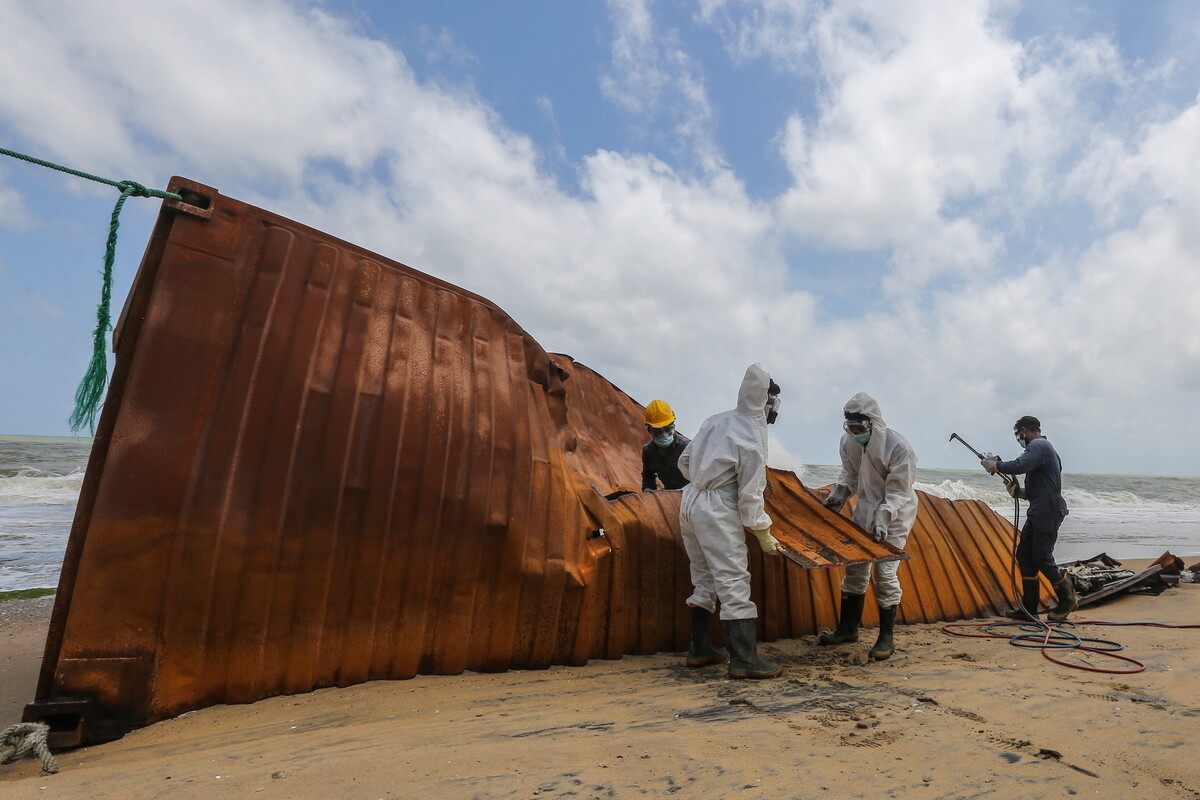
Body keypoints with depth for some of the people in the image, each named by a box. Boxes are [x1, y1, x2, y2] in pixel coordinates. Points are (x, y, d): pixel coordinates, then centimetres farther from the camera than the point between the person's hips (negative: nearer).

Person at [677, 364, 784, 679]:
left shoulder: (717, 420, 7)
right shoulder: (752, 440, -14)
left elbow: (685, 461, 14)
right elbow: (749, 496, -13)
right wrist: (764, 536, -2)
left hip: (690, 503, 8)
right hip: (717, 513, -8)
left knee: (704, 579, 17)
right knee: (734, 583, 0)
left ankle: (700, 649, 27)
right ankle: (744, 660, 6)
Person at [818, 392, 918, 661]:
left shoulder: (898, 447, -23)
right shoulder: (848, 442, -6)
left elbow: (898, 493, -20)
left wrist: (882, 519, -30)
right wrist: (837, 496, -5)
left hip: (895, 513, -6)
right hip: (865, 508, 6)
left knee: (885, 573, -7)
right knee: (854, 566, 10)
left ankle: (886, 638, 9)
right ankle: (848, 628, 24)